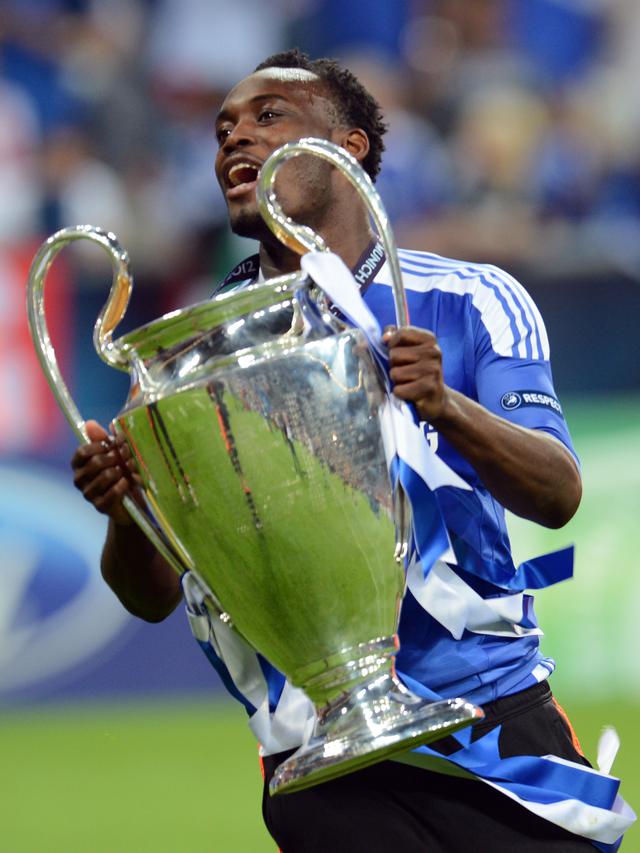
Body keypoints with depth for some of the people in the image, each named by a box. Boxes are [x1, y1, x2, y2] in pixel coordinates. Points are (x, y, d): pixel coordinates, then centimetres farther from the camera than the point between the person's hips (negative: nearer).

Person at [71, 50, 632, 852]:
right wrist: (126, 513, -17)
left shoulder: (468, 303, 3)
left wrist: (447, 408, -26)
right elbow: (152, 596, 5)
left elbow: (558, 495, -8)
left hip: (497, 722, 0)